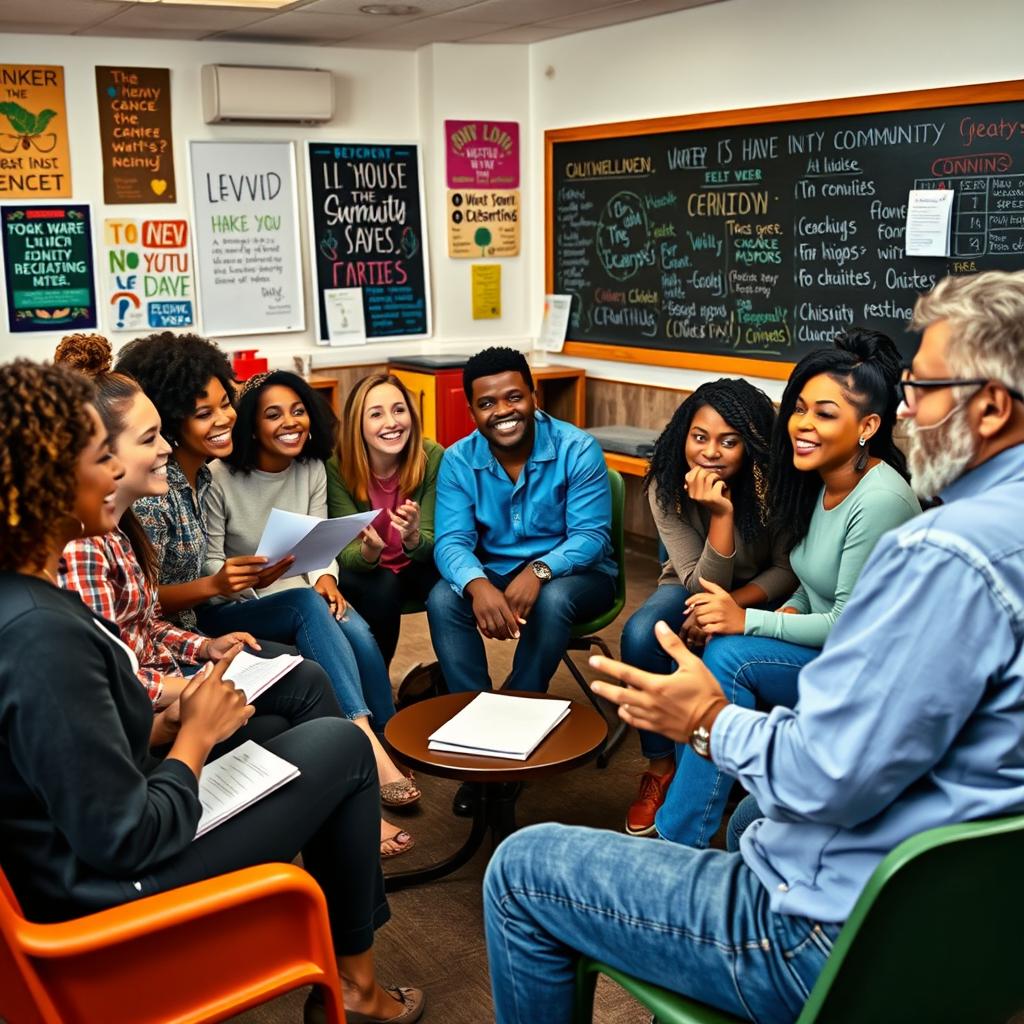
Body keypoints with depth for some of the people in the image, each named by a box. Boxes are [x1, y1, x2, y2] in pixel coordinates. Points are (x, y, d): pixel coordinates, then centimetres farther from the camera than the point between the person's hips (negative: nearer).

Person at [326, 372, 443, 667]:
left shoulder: (433, 457, -19)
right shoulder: (338, 466, -20)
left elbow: (430, 546, -17)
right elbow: (346, 553, -20)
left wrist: (413, 537, -41)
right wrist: (368, 551, -44)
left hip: (416, 566, 1)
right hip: (364, 571, -1)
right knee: (382, 588, -32)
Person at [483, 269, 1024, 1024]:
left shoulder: (946, 555, -28)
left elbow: (828, 782, -28)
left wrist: (712, 722, -9)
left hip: (842, 940, -10)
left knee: (521, 871, 3)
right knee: (757, 815, 39)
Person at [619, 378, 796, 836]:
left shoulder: (773, 483, -22)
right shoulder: (666, 488, -20)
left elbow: (787, 571, -11)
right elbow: (702, 585, -23)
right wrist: (721, 514, -38)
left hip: (757, 594, -1)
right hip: (693, 587, 2)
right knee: (640, 635, -31)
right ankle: (660, 766, -11)